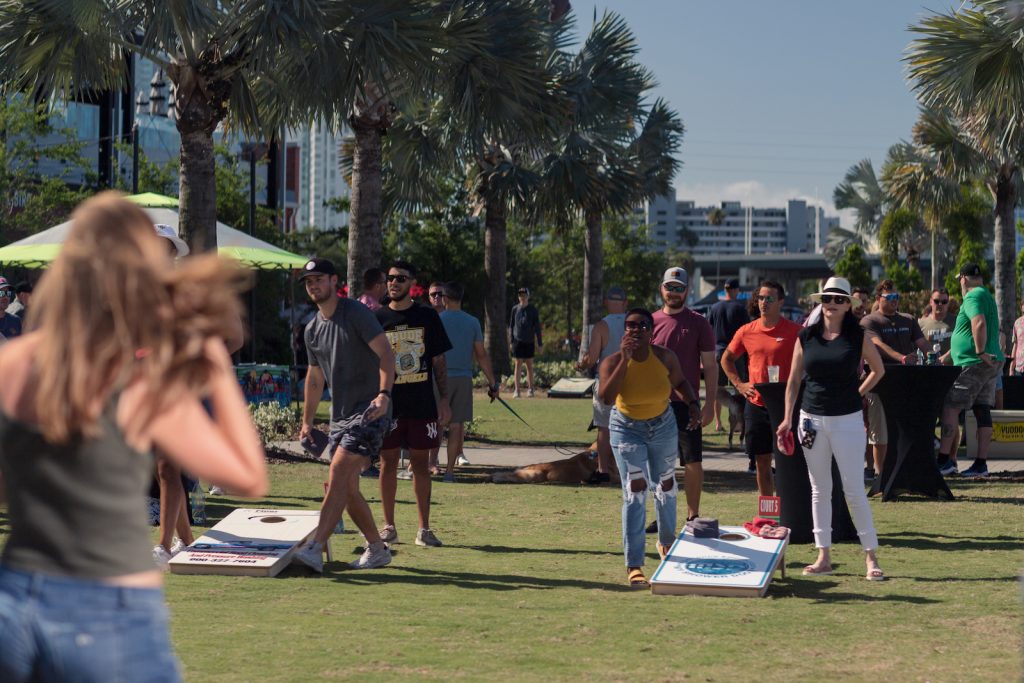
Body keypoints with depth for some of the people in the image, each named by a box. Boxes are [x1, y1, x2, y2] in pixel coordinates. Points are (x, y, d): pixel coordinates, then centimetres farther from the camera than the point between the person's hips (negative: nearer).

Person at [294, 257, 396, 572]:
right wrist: (307, 421, 21)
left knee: (339, 473, -19)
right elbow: (314, 377, 23)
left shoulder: (357, 314, -9)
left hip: (370, 411, -8)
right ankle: (377, 549, 20)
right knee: (346, 488, 6)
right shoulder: (312, 328, 14)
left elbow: (385, 352, -17)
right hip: (340, 414, 8)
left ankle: (315, 549, -26)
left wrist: (384, 394, -30)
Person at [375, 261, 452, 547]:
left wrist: (443, 400, -1)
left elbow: (439, 362, 6)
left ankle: (424, 529, 9)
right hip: (388, 404, 0)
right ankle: (388, 527, 12)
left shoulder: (428, 316, 4)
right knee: (388, 463, 3)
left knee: (420, 463, 4)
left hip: (422, 404, 0)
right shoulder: (378, 319, 4)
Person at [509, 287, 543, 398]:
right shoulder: (515, 309, 5)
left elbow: (537, 327, 4)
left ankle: (530, 389, 14)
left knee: (529, 366, 6)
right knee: (518, 365, -2)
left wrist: (539, 343, 1)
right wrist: (511, 341, 2)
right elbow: (511, 325, 9)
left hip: (529, 342, 0)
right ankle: (516, 390, -1)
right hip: (518, 341, 0)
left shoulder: (533, 309, 2)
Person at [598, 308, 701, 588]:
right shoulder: (613, 361, -20)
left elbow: (680, 382, 7)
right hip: (627, 429, -3)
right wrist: (625, 360, -38)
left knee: (665, 485, 19)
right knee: (635, 491, -15)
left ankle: (667, 542, 45)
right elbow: (606, 396, -36)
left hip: (663, 426, 3)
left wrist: (693, 403, -11)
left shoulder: (665, 357, -13)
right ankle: (633, 566, -15)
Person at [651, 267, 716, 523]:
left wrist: (709, 404, -6)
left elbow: (710, 366, 1)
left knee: (693, 462, -3)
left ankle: (692, 516, 7)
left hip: (686, 404, -2)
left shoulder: (698, 324, 1)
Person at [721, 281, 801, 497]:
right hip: (756, 405, 4)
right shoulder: (747, 331, 6)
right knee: (762, 461, 9)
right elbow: (727, 359, 20)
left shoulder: (794, 331, -5)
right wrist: (738, 384, 8)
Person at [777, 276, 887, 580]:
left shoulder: (858, 337, -2)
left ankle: (871, 557, 1)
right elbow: (794, 380, 7)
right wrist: (788, 418, 1)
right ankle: (824, 557, 13)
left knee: (854, 490, -5)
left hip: (847, 421, -3)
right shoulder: (806, 337, 3)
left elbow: (878, 370, 12)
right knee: (819, 490, 8)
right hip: (812, 420, 3)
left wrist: (857, 394, 3)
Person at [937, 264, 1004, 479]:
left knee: (949, 408, -6)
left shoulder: (972, 297, -10)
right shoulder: (987, 297, 21)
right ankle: (981, 464, 8)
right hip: (991, 363, 9)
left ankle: (943, 459, -9)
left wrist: (980, 352, -24)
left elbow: (979, 324, -30)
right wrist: (947, 357, 33)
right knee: (982, 411, 8)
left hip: (973, 364, -9)